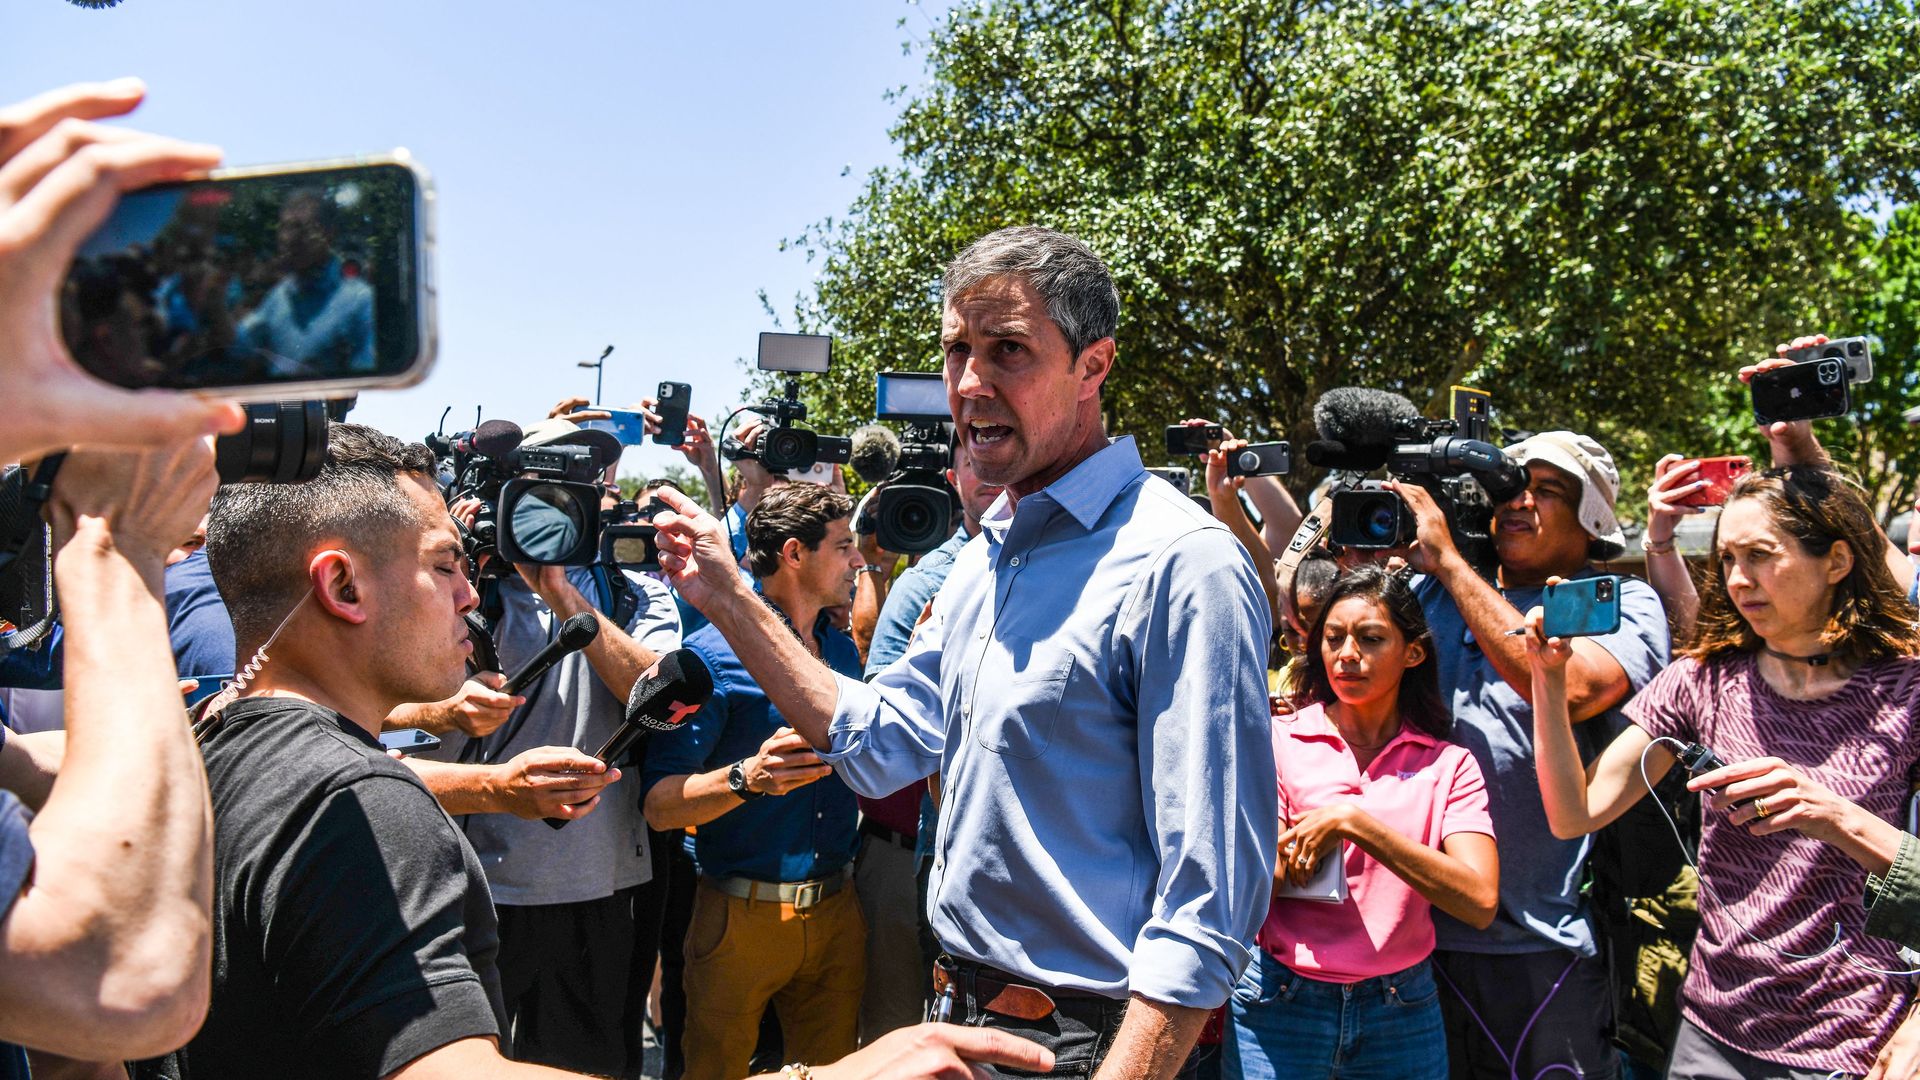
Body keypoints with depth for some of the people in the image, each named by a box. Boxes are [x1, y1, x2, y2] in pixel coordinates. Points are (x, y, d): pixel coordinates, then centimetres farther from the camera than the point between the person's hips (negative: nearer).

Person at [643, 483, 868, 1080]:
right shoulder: (714, 654, -13)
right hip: (743, 916, -5)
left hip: (838, 912, 6)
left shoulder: (842, 649, 9)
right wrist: (746, 779, -33)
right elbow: (659, 805, -17)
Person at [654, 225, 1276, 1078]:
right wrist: (728, 600, 6)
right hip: (965, 1011, 8)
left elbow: (1207, 901, -23)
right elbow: (879, 742, 10)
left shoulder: (1181, 564, -21)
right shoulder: (989, 551, 7)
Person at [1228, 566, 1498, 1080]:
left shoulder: (1449, 765, 0)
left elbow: (1480, 902, -15)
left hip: (1402, 1014, 1)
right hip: (1281, 1005, -1)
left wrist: (1353, 821, -21)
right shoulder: (1280, 741, -3)